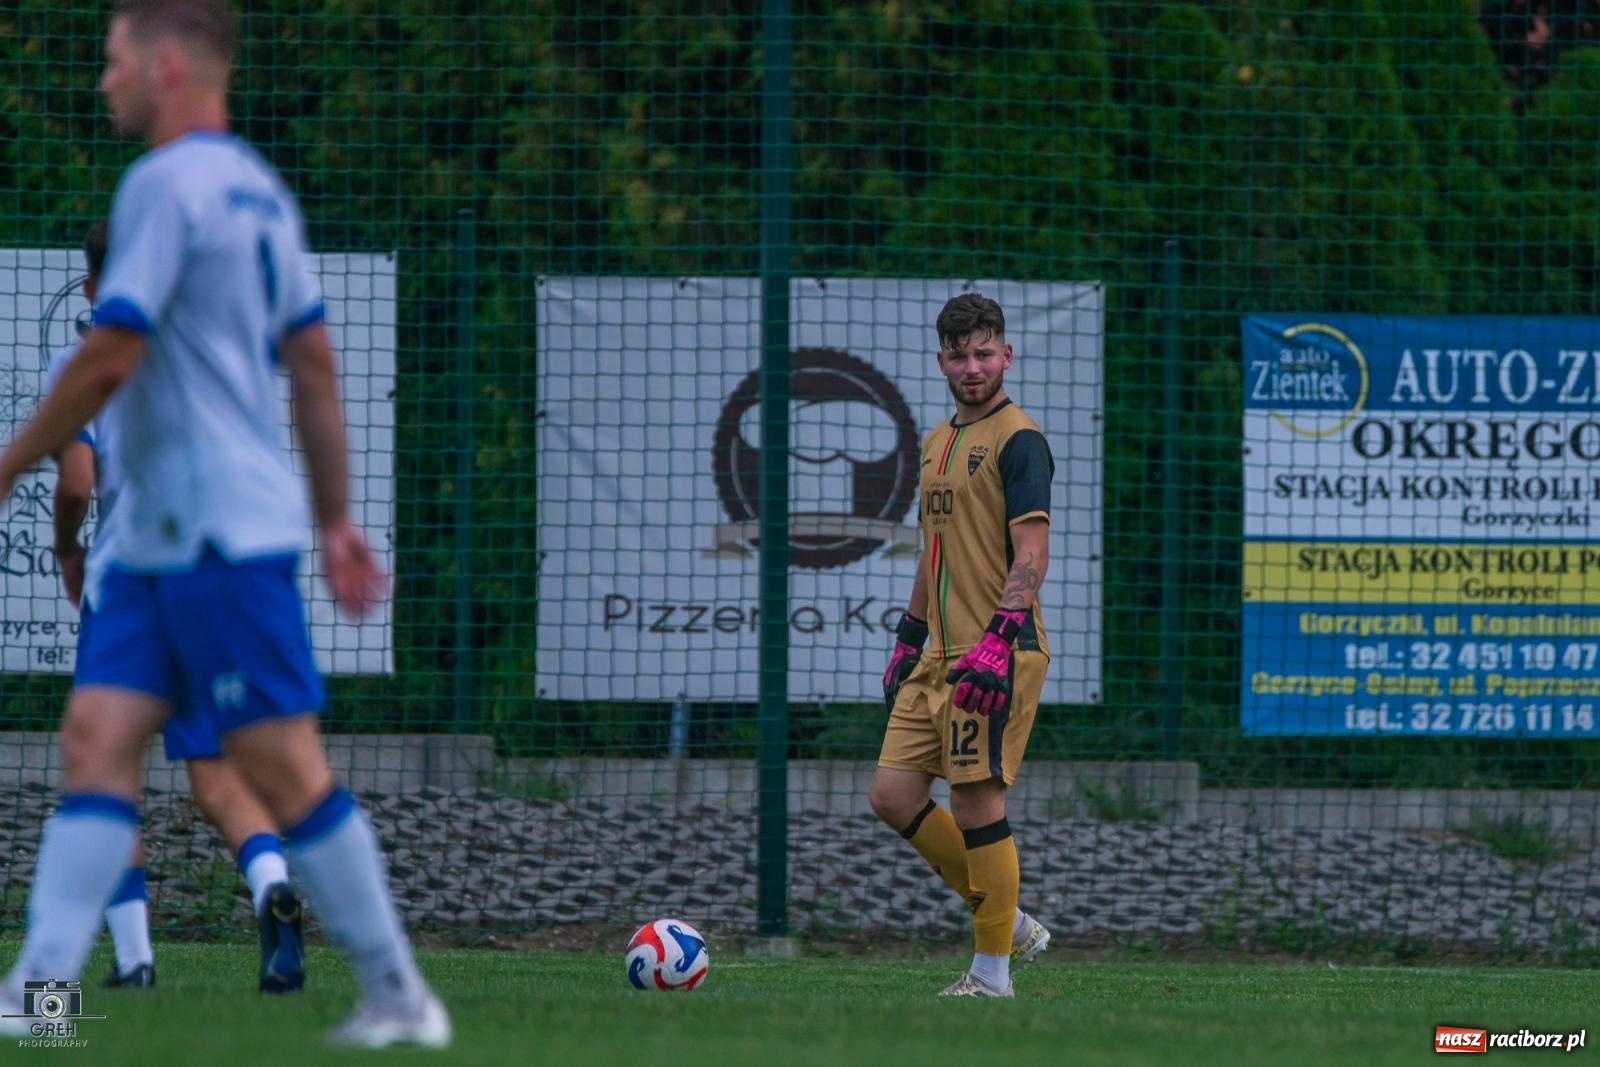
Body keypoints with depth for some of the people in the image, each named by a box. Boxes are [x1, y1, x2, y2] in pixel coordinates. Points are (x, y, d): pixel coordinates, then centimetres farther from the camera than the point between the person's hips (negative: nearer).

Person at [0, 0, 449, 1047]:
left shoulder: (168, 184, -14)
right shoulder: (260, 189, 16)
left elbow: (109, 358, -18)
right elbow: (315, 364, 18)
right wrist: (335, 519, 21)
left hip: (220, 535, -10)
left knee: (285, 764, -5)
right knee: (98, 737, 1)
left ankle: (398, 993, 0)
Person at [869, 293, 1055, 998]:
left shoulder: (1017, 441, -9)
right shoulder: (938, 442, 18)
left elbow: (1031, 555, -16)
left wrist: (996, 642, -25)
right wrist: (909, 638, 22)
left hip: (996, 655, -9)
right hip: (940, 652, 9)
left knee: (976, 801, -8)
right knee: (892, 795, 4)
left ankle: (992, 972, 1)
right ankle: (1010, 923, 15)